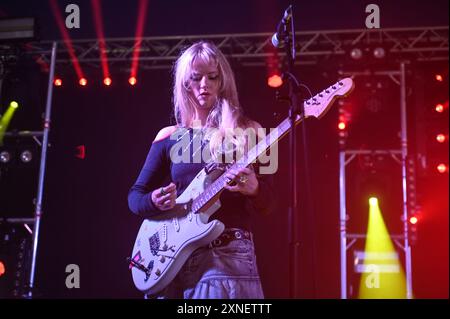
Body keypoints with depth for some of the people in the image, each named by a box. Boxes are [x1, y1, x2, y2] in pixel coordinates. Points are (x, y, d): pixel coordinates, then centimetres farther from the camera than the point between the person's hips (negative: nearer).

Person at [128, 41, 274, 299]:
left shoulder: (246, 132, 3)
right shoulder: (169, 137, 9)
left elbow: (267, 204, 2)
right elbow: (135, 195, 12)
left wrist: (253, 188, -20)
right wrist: (155, 201, -10)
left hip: (228, 255, -2)